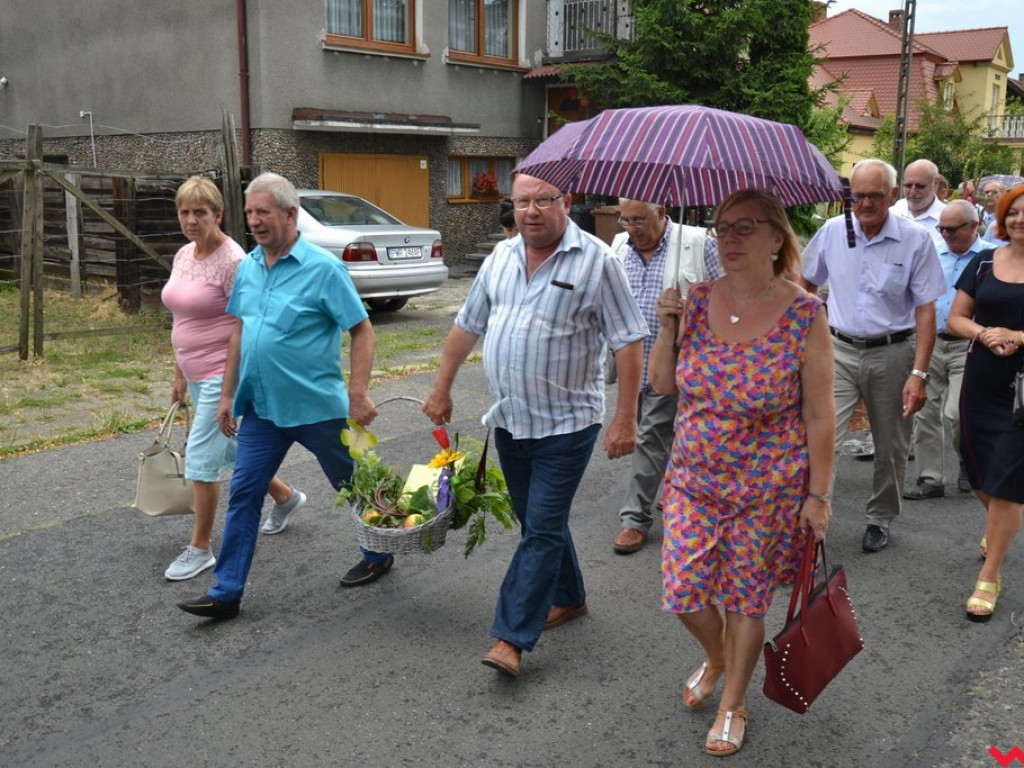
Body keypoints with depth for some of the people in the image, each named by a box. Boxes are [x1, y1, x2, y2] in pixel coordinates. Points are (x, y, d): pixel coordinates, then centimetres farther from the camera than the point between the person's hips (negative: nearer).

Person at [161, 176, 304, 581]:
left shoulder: (232, 261, -17)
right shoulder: (183, 256, 9)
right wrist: (180, 374, 18)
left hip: (225, 374, -9)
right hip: (198, 376, 9)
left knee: (200, 458, -5)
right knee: (228, 450, 20)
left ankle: (200, 549, 10)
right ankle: (285, 497, 41)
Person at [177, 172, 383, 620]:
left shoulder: (323, 268, -13)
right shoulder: (247, 267, 6)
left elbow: (362, 331, -12)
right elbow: (239, 332, 14)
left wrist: (358, 395, -19)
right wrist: (228, 395, 13)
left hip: (317, 406, -5)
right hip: (261, 408, 6)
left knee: (353, 486, 12)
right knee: (244, 494, 4)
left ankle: (378, 556, 35)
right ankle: (226, 592, 11)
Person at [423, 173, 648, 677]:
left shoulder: (595, 261, -10)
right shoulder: (501, 258, 7)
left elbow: (628, 342, -12)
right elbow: (467, 326, 15)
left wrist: (625, 418, -16)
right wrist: (441, 388, 15)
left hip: (566, 422, -6)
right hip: (509, 420, 6)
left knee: (543, 529, -4)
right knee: (536, 521, 17)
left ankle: (511, 638, -1)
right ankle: (568, 598, 36)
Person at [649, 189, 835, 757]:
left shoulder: (804, 315, -15)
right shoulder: (698, 301, -4)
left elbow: (819, 415, -10)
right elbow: (663, 384, 5)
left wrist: (817, 494, -9)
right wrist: (668, 327, -11)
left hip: (767, 489, -3)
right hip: (694, 477, 4)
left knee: (746, 599, 10)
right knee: (683, 591, 4)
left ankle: (733, 704, 35)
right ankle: (717, 658, 40)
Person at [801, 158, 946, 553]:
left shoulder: (916, 240, -9)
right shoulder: (832, 231, -2)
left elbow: (926, 310, -9)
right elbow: (806, 283, 15)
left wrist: (918, 374, -14)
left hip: (892, 353, -1)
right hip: (839, 350, 1)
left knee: (891, 447, 12)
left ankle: (879, 520, 31)